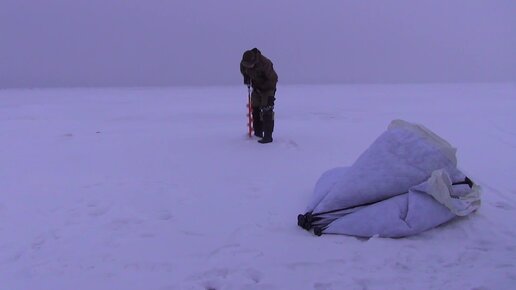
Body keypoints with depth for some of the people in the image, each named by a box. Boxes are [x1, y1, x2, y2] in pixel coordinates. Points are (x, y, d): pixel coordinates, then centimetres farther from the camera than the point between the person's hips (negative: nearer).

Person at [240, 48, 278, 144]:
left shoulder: (265, 63, -33)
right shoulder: (244, 63, -14)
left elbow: (273, 79, -23)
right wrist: (246, 77, -6)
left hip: (268, 88, -7)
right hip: (256, 87, 7)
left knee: (267, 111, -14)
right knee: (255, 109, 8)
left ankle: (268, 136, -14)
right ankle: (258, 133, 20)